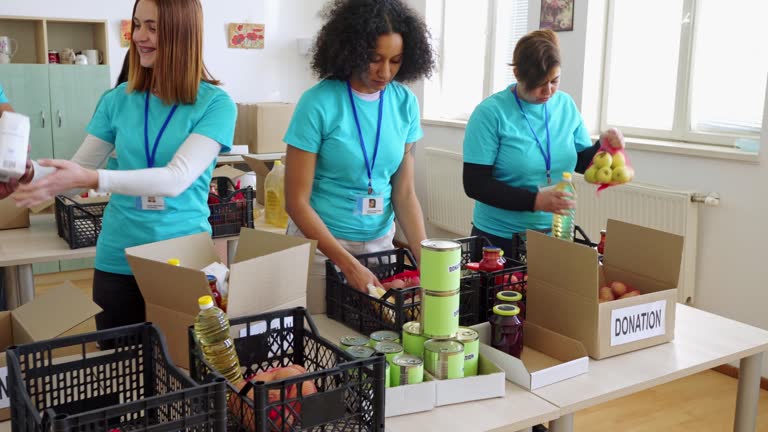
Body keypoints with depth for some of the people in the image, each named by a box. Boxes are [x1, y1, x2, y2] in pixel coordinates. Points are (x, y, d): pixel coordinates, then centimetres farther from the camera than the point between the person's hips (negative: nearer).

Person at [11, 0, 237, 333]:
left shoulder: (215, 104, -9)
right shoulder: (119, 99, 3)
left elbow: (176, 178, -22)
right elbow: (79, 167, 6)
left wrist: (92, 179, -31)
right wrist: (29, 171, -14)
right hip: (118, 260, 3)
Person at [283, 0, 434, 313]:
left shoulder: (405, 103, -4)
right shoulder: (318, 104, -16)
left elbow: (404, 194, -1)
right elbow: (297, 202, -15)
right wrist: (348, 264, -22)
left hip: (381, 241, 4)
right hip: (319, 243, -4)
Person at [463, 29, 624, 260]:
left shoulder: (565, 105, 1)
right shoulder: (490, 113, -14)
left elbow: (582, 163, 11)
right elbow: (475, 184, -17)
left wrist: (602, 147, -10)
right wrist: (535, 200, -25)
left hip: (555, 233, 4)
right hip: (499, 238, -4)